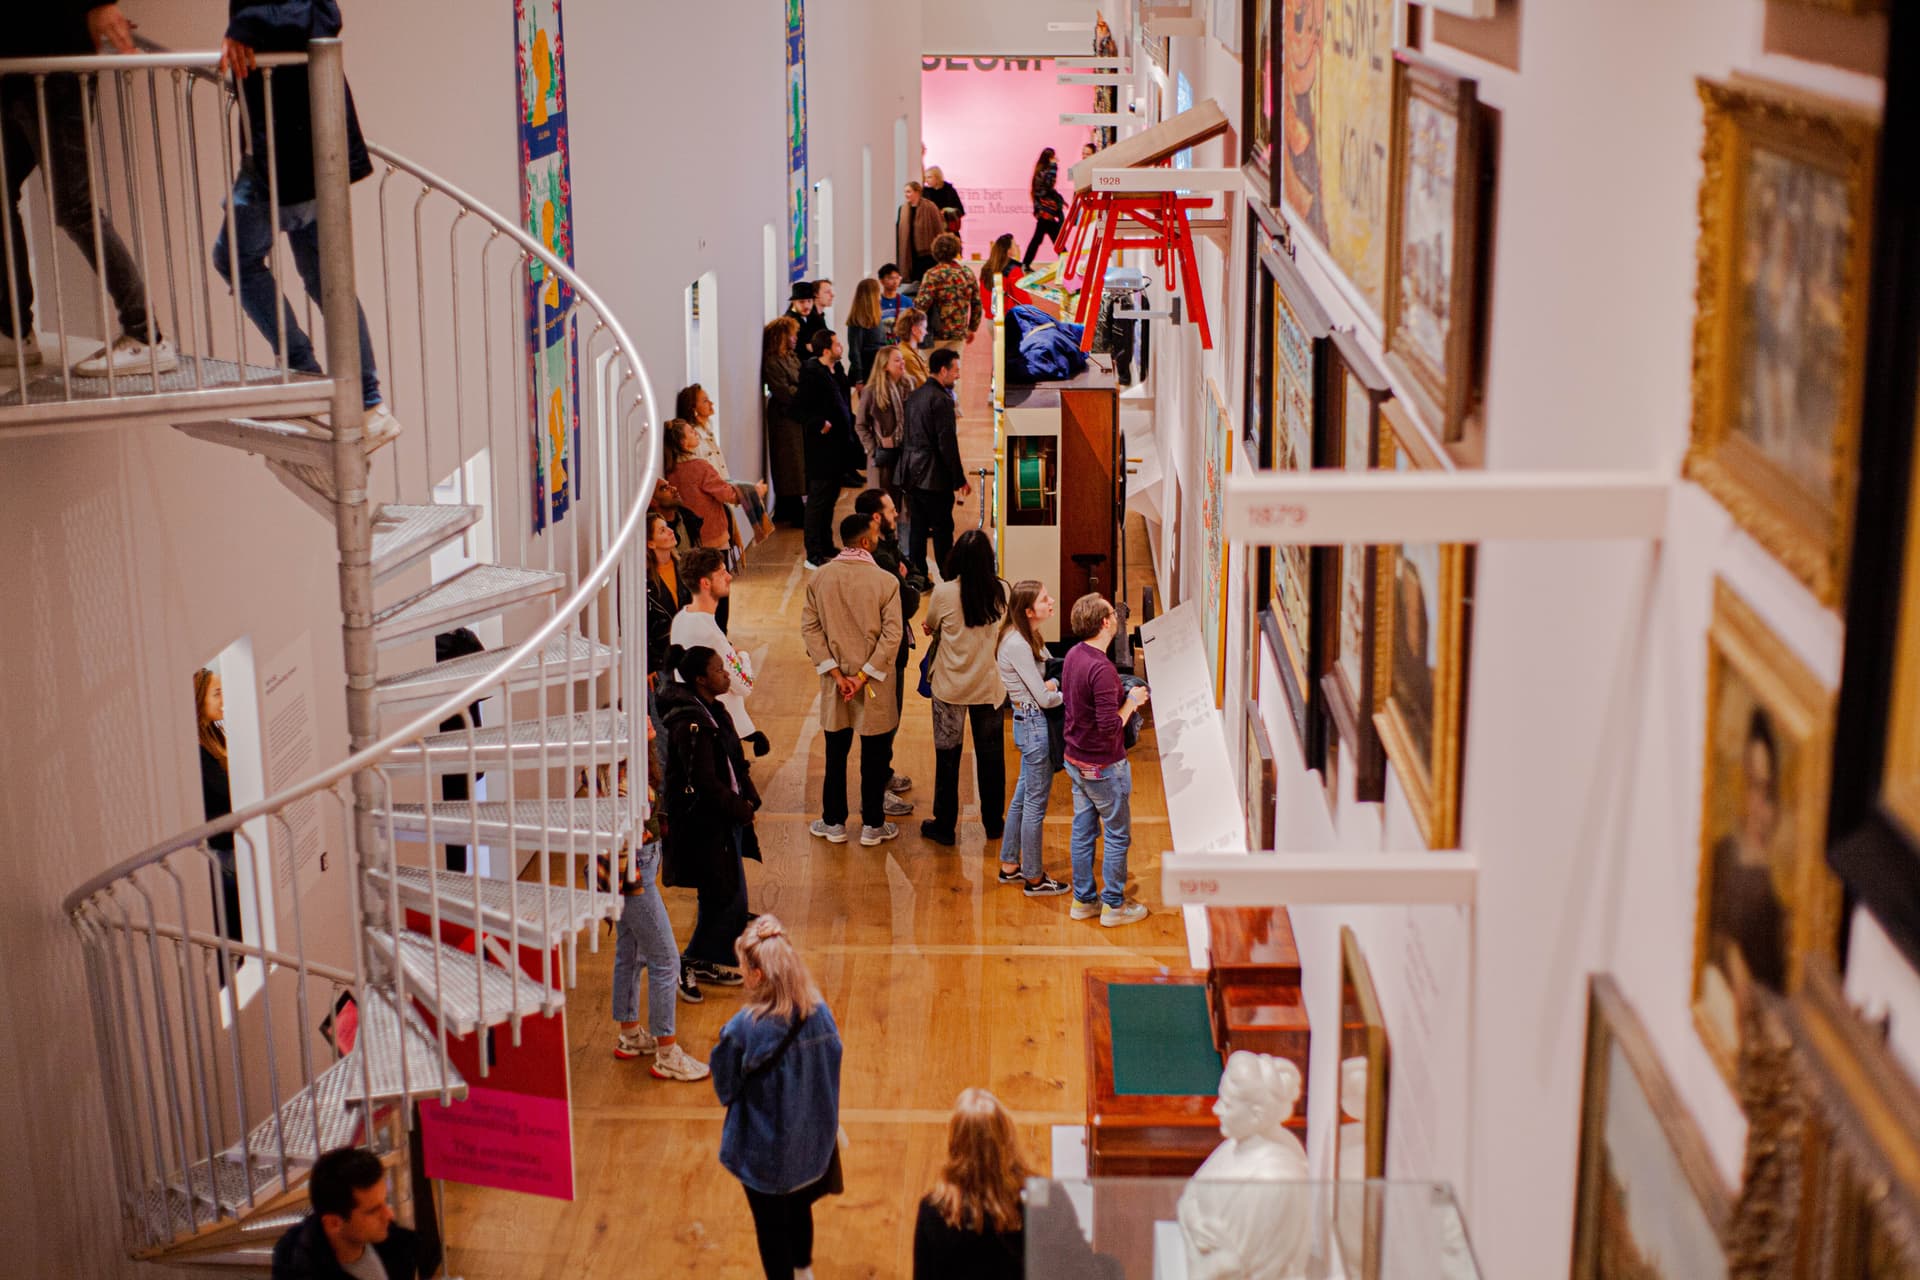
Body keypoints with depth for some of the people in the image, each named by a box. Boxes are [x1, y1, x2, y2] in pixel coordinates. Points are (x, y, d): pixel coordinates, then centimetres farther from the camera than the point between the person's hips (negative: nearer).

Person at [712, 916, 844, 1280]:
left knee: (770, 1223, 18)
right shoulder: (820, 1013, -17)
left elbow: (725, 1087, -15)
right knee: (799, 1208, 30)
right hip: (812, 1139, 5)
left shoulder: (743, 1030, -30)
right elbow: (832, 1069, -3)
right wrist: (829, 1124, 12)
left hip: (765, 1148, -5)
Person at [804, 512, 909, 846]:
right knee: (874, 756, 10)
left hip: (834, 680, 3)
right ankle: (872, 825, 19)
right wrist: (863, 676, -15)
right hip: (875, 682, -3)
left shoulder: (820, 577, -4)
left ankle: (834, 823, 24)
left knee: (835, 754, 16)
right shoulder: (886, 581, -13)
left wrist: (836, 673, -8)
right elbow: (892, 635, -18)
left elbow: (810, 627, -7)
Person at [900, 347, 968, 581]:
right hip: (934, 475, -8)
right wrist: (960, 479, -13)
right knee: (942, 529, 0)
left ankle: (918, 576, 16)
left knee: (918, 526, 12)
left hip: (912, 473, 8)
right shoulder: (942, 399, -15)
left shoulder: (914, 396, 11)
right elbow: (947, 443, -19)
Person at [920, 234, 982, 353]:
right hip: (959, 333, 4)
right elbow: (977, 304, 9)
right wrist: (972, 328, 21)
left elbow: (922, 303, -20)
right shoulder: (968, 274, 4)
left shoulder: (933, 275, -10)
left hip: (936, 334, -4)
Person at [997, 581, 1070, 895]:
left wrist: (1054, 683, -8)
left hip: (1030, 724, 10)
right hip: (1033, 725, -10)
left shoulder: (1027, 638, 8)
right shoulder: (1017, 645, -23)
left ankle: (1010, 866, 30)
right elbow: (1043, 698, -21)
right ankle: (1034, 879, 12)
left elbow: (1043, 683, 12)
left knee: (1023, 796, 19)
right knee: (1035, 802, 1)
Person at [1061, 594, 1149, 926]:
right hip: (1104, 765, -9)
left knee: (1083, 831, 17)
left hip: (1076, 759, 9)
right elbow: (1110, 727, -29)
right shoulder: (1101, 668, -28)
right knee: (1117, 836, 7)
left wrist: (1126, 699, 10)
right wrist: (1131, 701, -12)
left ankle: (1083, 900, 27)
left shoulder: (1074, 655, 1)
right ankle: (1113, 906, 16)